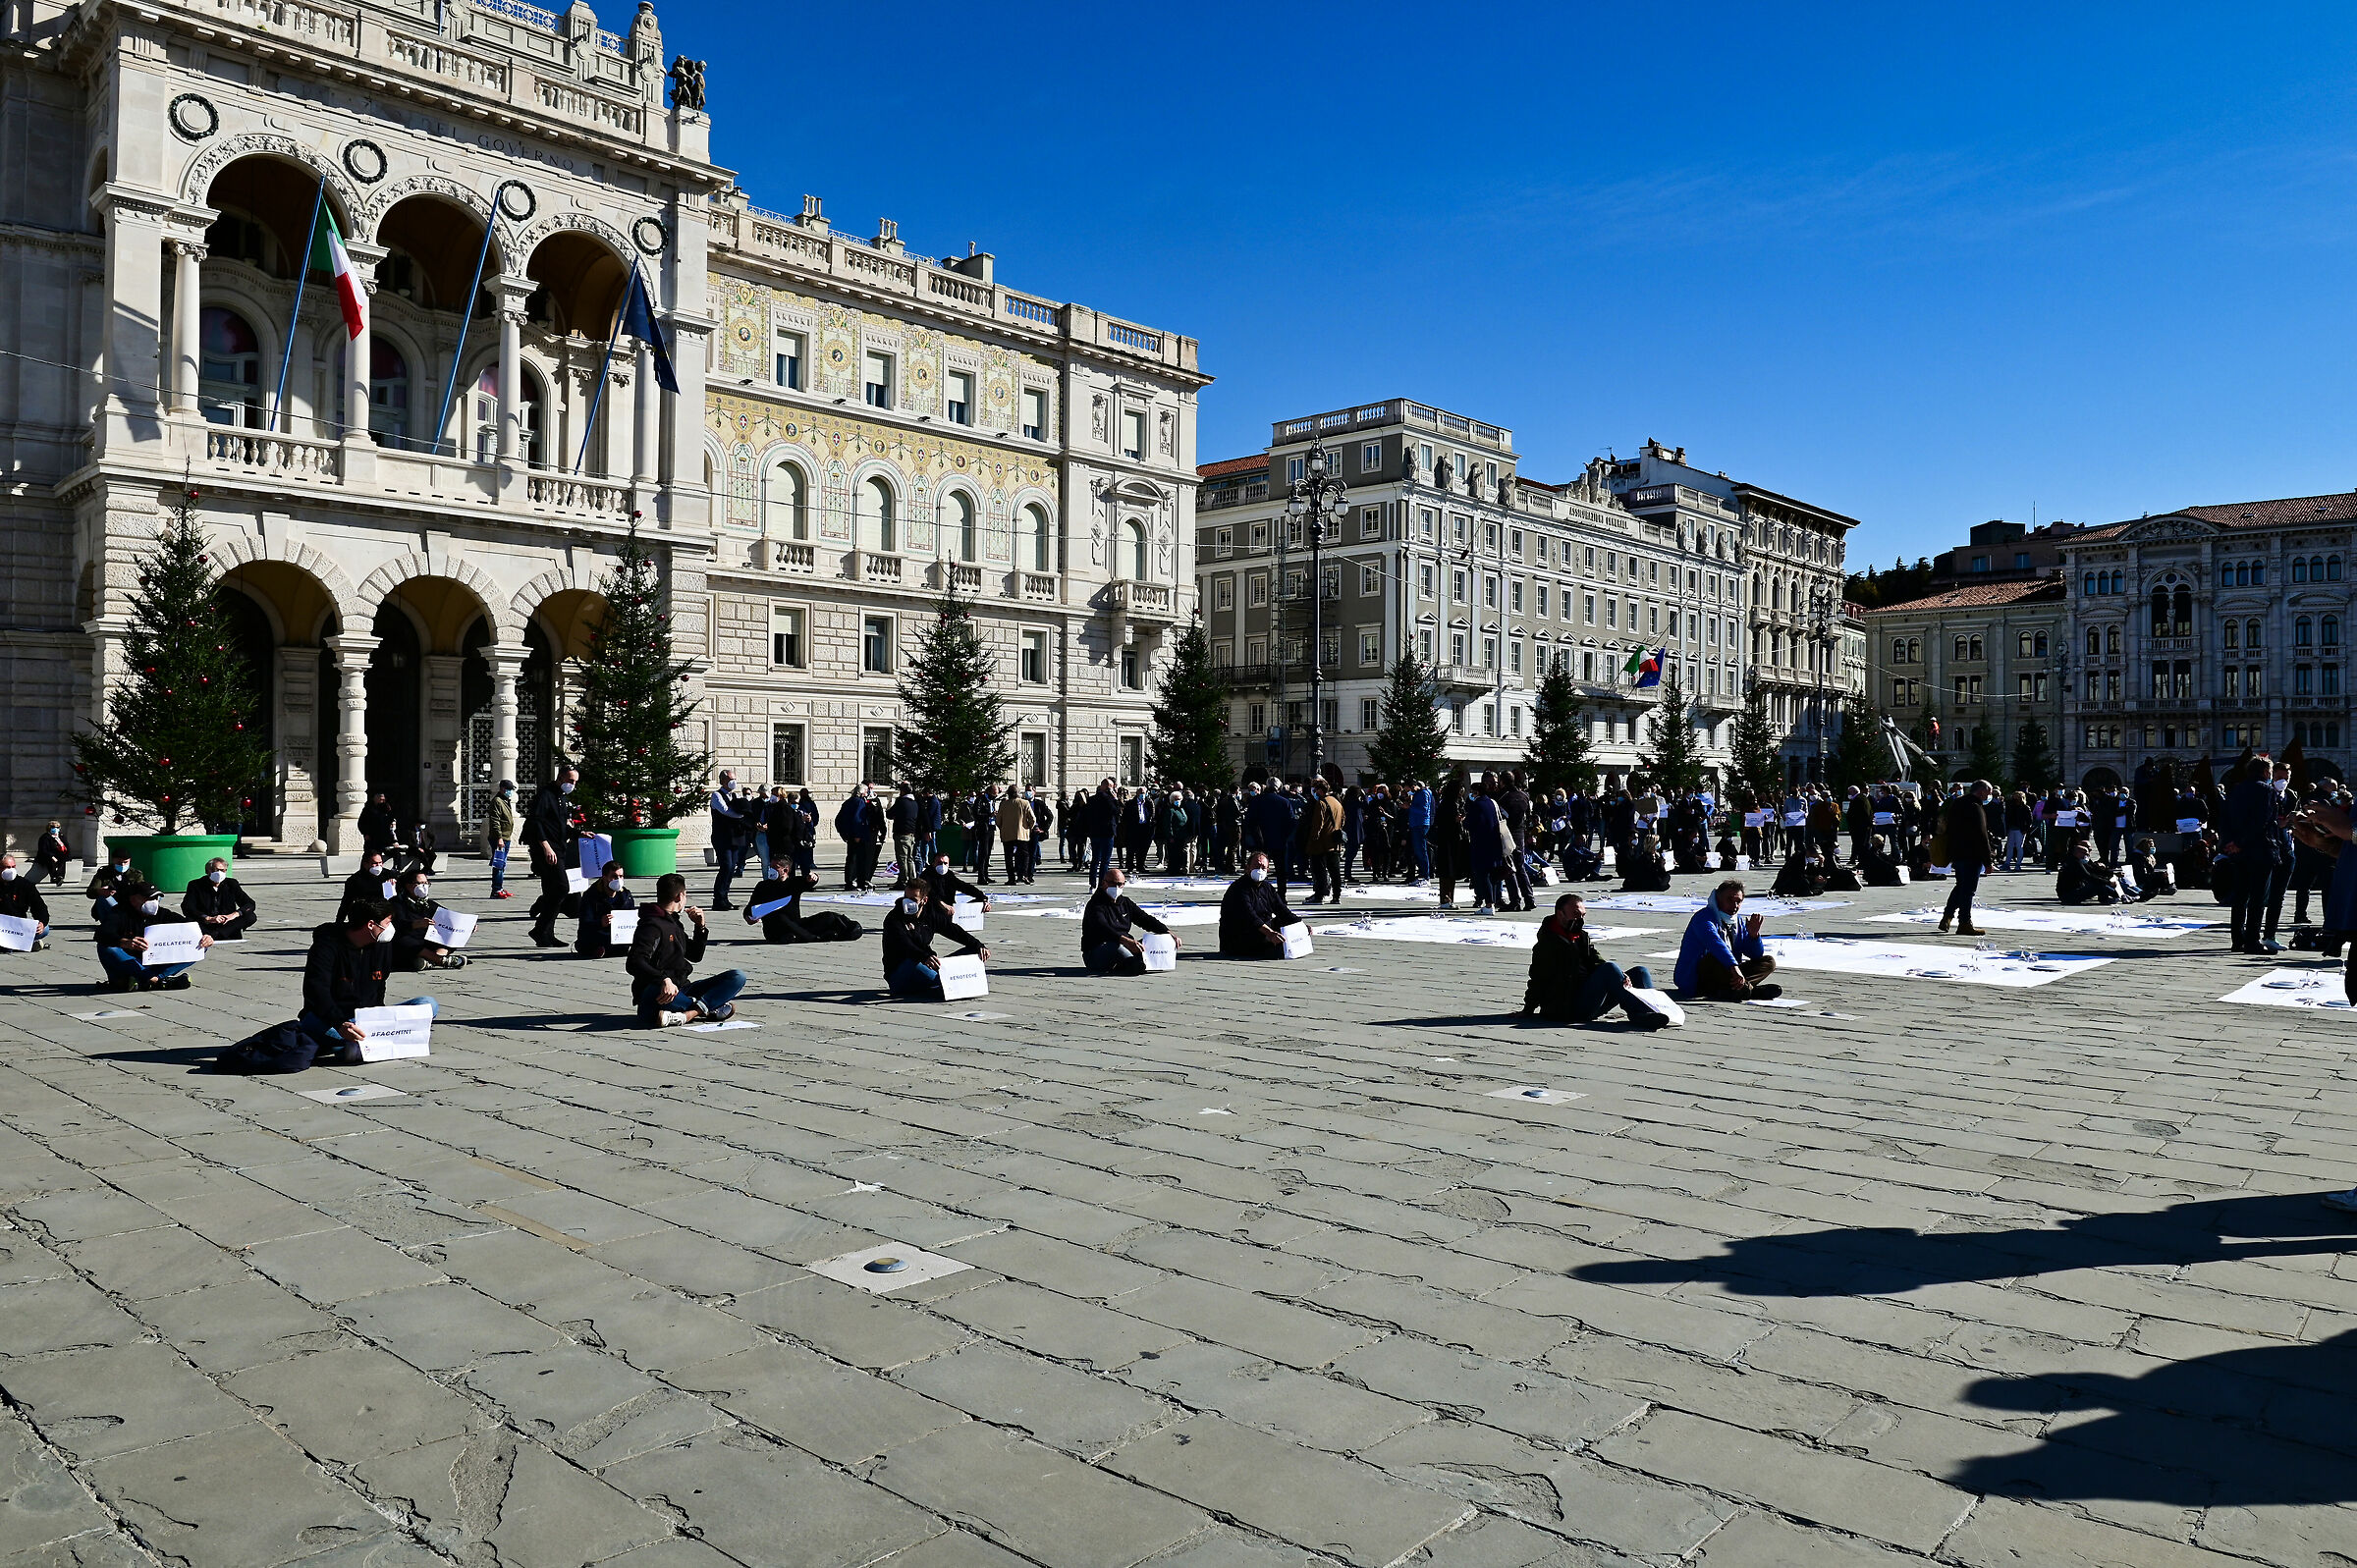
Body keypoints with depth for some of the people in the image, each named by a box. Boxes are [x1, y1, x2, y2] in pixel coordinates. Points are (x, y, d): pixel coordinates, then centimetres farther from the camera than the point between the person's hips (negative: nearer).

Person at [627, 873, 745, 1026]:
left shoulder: (675, 924, 21)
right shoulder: (653, 926, -8)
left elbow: (695, 956, 31)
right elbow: (634, 963, -23)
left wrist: (700, 927, 16)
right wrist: (664, 979, -39)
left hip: (681, 990, 9)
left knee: (738, 976, -3)